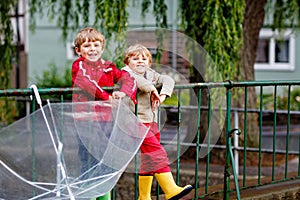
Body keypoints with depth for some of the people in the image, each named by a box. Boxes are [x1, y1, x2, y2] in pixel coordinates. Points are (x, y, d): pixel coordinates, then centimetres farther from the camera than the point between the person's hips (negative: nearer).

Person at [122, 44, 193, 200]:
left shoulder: (150, 74, 17)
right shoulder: (125, 73, -4)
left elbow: (167, 80, 8)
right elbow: (135, 79, -26)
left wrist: (163, 94, -10)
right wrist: (152, 88, -20)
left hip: (151, 122, 8)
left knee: (149, 159, 12)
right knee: (157, 153, -16)